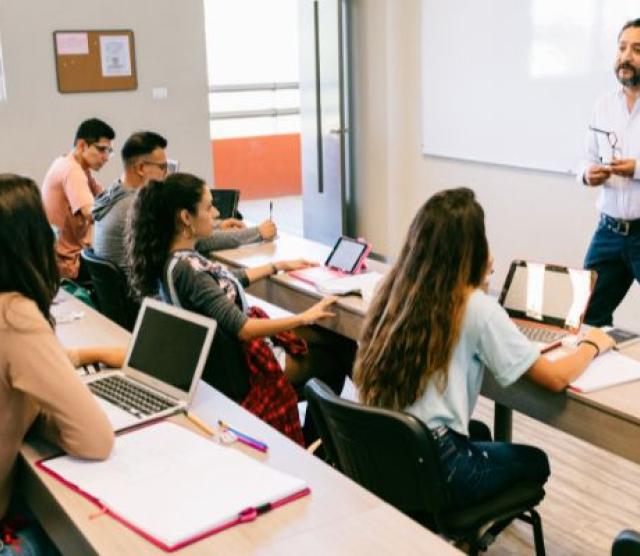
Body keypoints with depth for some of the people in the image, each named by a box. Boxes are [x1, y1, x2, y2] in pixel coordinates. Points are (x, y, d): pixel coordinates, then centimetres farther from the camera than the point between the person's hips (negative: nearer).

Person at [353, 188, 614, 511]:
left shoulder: (395, 288, 0)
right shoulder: (476, 308, -17)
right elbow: (555, 378, -11)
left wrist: (478, 280, 20)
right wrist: (593, 344, 8)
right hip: (431, 468, -6)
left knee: (478, 432, 35)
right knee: (535, 462, 24)